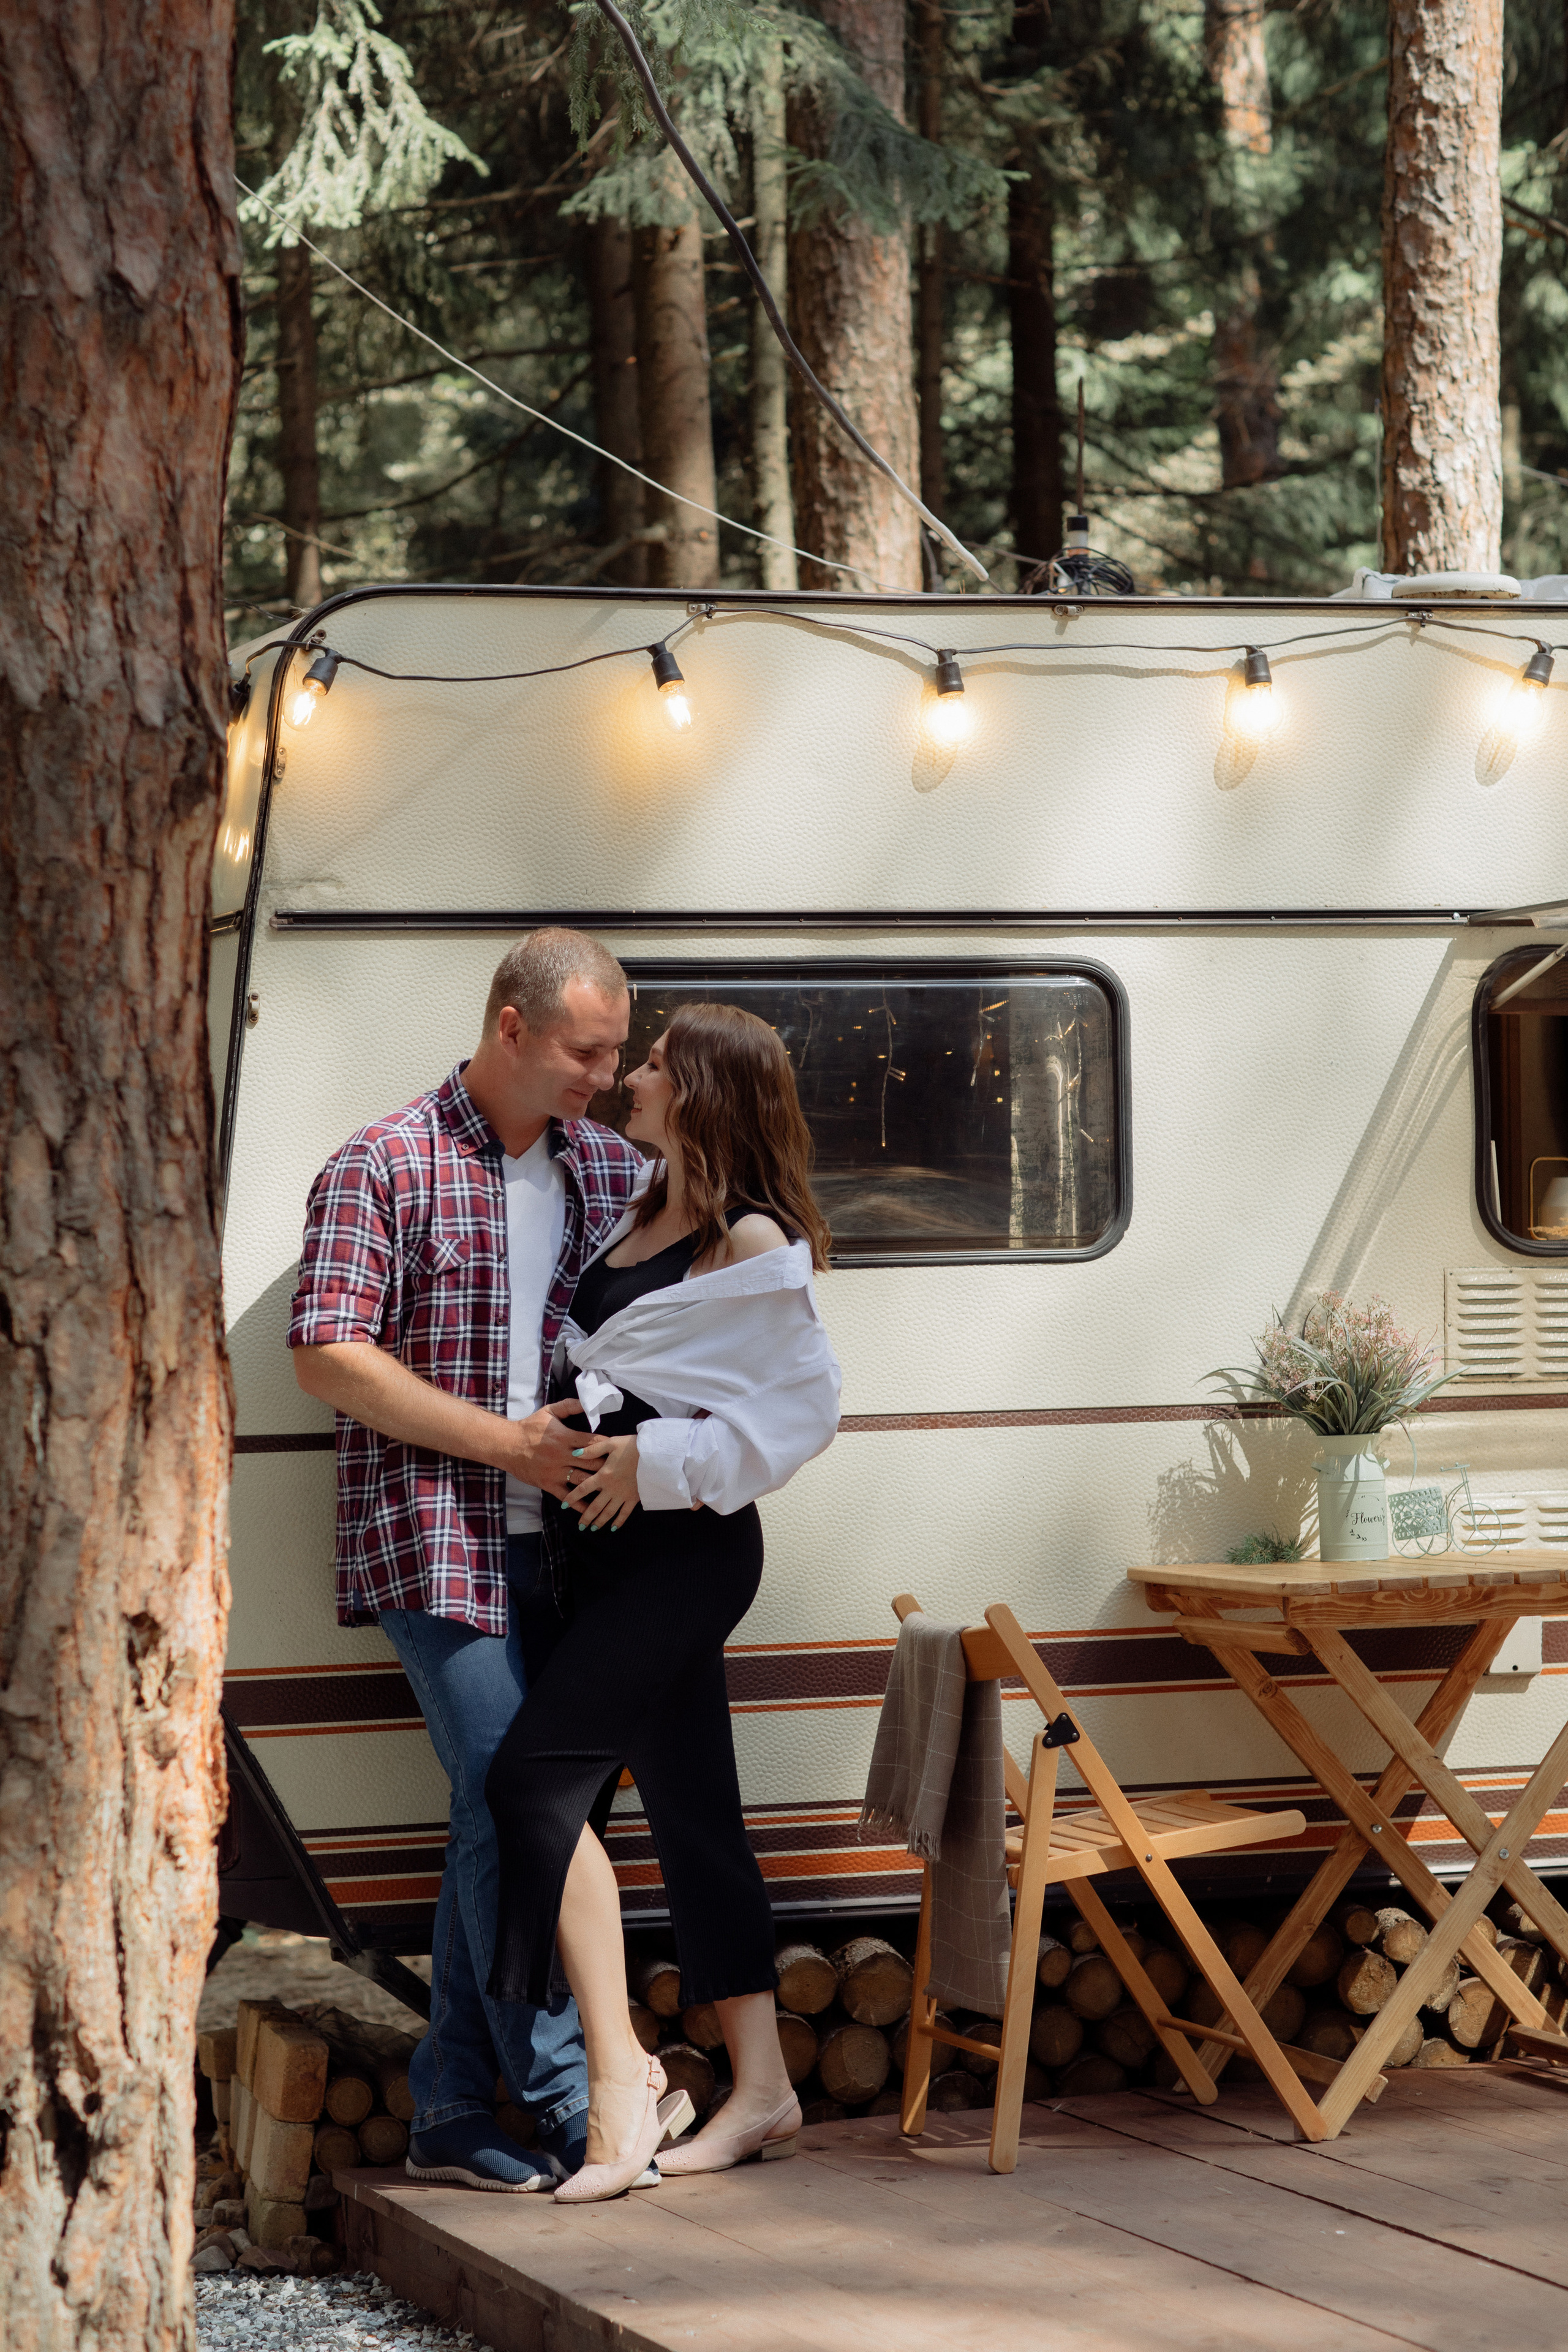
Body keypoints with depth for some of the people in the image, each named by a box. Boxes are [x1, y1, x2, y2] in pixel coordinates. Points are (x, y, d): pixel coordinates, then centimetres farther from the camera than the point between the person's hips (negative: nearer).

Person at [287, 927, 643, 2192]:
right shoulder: (386, 1166, -6)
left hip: (554, 1541, 6)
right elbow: (327, 1358, -11)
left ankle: (451, 2112, 13)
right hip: (432, 1537, -6)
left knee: (497, 1816, 7)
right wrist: (504, 1443, -16)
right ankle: (568, 2100, -5)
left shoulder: (613, 1171, 11)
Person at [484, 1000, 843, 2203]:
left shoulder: (754, 1248, -13)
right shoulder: (648, 1215, 13)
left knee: (538, 1775, -14)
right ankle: (761, 2090, 15)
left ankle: (620, 2081, -12)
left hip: (682, 1549, -9)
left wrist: (658, 1460, -17)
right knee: (692, 1808, 10)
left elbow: (804, 1407, -15)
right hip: (613, 1544, 9)